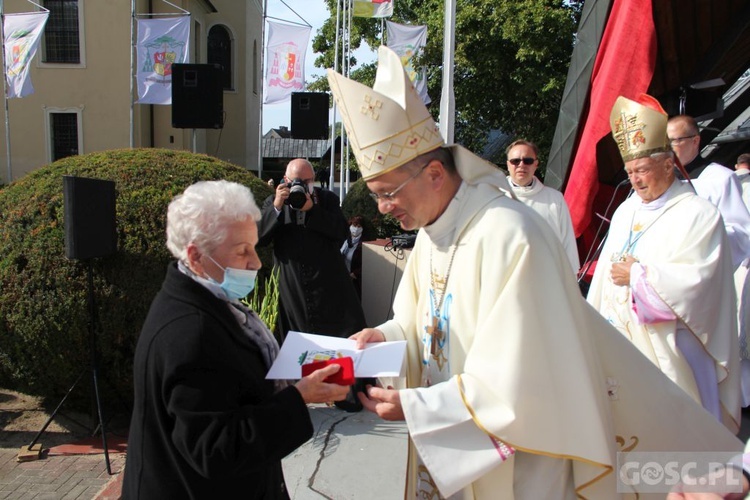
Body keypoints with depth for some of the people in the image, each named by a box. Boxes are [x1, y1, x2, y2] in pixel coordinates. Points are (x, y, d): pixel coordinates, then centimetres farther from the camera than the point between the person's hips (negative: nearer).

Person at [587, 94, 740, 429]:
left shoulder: (698, 214, -9)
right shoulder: (625, 211, 12)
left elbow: (696, 280, -19)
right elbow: (606, 269, 14)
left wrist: (637, 273, -11)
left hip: (666, 345, -6)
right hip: (618, 339, 6)